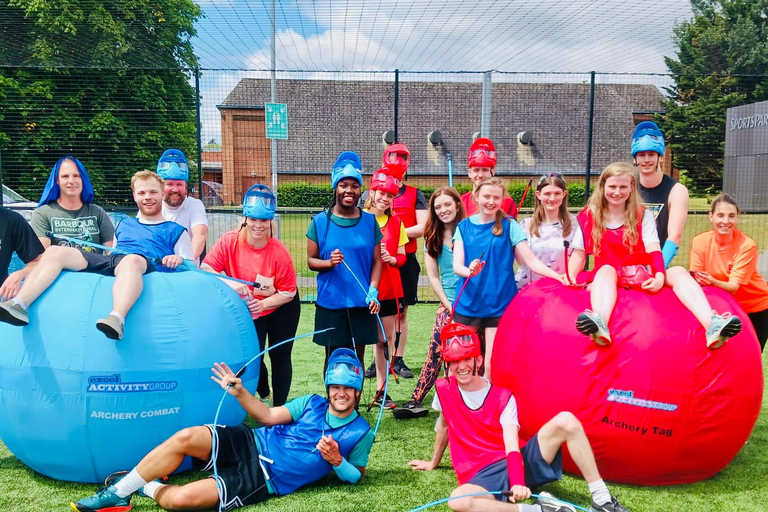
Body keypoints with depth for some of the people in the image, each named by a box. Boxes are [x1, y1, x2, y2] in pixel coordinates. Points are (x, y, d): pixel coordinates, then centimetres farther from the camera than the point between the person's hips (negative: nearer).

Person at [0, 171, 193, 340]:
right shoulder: (124, 225, 35)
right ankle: (18, 305, -34)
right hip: (107, 261, 5)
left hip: (145, 265, -5)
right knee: (55, 251, -14)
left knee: (132, 259, -41)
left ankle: (116, 318, -65)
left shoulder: (175, 230, 21)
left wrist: (179, 261, -11)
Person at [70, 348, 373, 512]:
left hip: (264, 480, -4)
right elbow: (268, 416, 14)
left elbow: (355, 476, 5)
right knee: (186, 437, -24)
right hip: (251, 444, 5)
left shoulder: (360, 432, 1)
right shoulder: (313, 404, 12)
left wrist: (336, 460, -16)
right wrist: (239, 391, 0)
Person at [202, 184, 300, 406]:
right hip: (248, 312, 2)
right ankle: (264, 396, 36)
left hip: (281, 308, -2)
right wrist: (229, 282, -41)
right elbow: (205, 269, -24)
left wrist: (263, 304, -34)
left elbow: (288, 292, -19)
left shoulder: (279, 252, -28)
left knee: (280, 357, 4)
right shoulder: (229, 241, -24)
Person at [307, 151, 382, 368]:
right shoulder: (320, 221, 0)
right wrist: (329, 263, -18)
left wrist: (373, 291, -9)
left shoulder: (370, 221, 5)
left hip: (361, 304, 1)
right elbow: (311, 260, 3)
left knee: (357, 359, 8)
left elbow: (376, 260, 4)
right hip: (330, 304, -1)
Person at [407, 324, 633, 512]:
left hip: (520, 461, 1)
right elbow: (443, 425, 23)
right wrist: (434, 463, 36)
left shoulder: (504, 397, -1)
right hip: (484, 475, 0)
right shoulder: (444, 390, 5)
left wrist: (519, 483, -32)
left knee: (566, 421, -24)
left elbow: (512, 445, -15)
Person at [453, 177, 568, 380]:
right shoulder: (464, 226, 5)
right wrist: (469, 271, -27)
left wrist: (557, 276, -20)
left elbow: (531, 261, -4)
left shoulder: (509, 226, 0)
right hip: (467, 303, 2)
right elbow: (457, 265, -4)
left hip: (499, 304, -2)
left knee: (492, 366, -3)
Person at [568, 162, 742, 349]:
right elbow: (579, 253, 2)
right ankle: (599, 322, -72)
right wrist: (570, 276, -18)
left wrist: (659, 275, -25)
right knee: (606, 269, -37)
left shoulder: (643, 215, 6)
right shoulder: (589, 216, 4)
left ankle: (712, 325, -52)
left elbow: (654, 251, -6)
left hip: (642, 274, 2)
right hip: (608, 274, -2)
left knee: (678, 272, -25)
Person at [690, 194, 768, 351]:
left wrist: (712, 282, -46)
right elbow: (695, 279, -13)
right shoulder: (700, 242, -16)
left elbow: (734, 286, -28)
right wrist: (699, 280, -35)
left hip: (755, 307, -2)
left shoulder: (747, 245, -24)